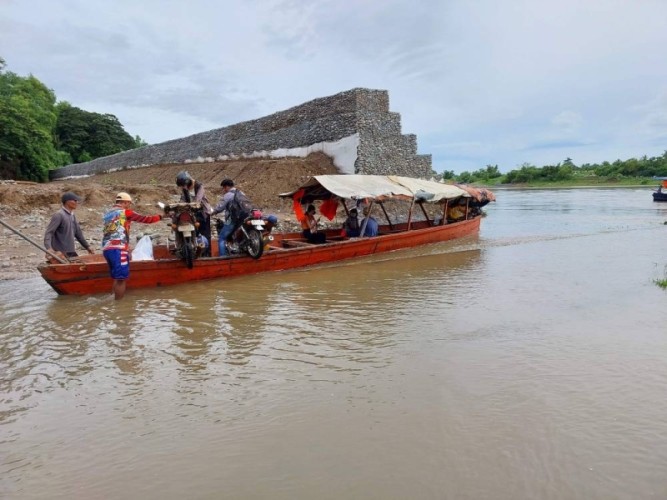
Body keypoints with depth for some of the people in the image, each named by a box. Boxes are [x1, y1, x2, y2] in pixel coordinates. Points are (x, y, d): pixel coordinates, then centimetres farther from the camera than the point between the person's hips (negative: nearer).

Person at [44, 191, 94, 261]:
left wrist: (87, 247, 24)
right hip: (60, 254, -8)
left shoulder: (72, 216, 13)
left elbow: (78, 233, 21)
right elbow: (48, 232, -19)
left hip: (71, 252, 8)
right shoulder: (59, 215, -12)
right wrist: (49, 248, -33)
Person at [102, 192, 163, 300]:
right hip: (118, 249, -8)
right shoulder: (125, 212, 0)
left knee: (117, 278, 16)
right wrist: (160, 217, 16)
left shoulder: (108, 214, 24)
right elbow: (144, 219, 2)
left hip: (106, 248, 8)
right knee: (121, 278, -5)